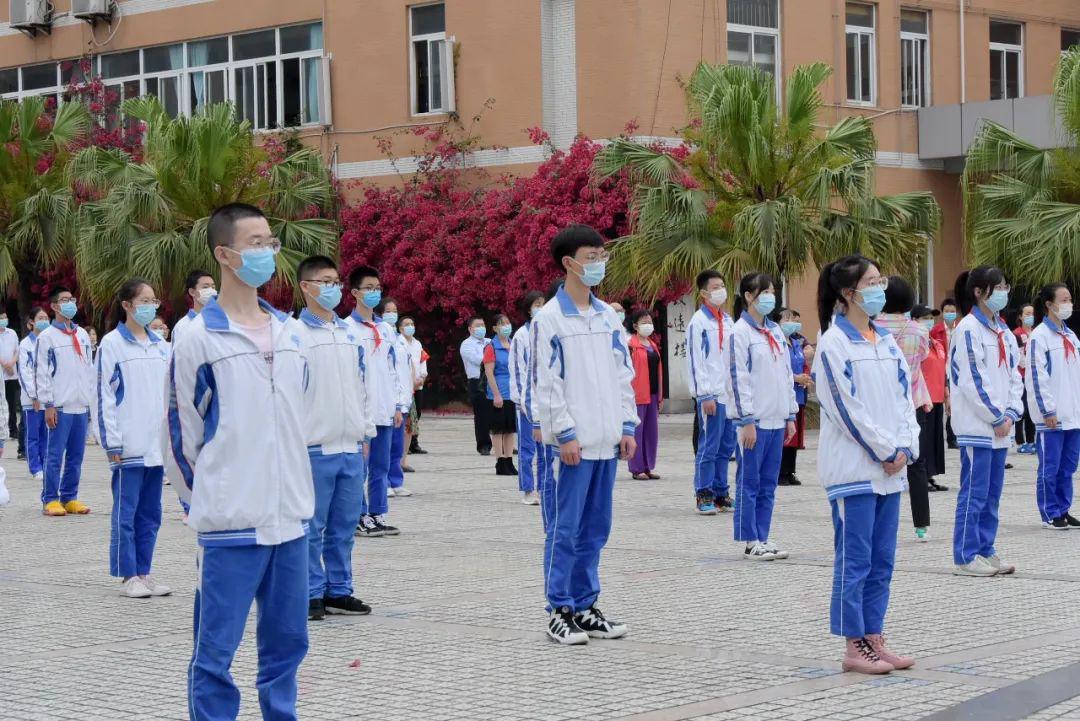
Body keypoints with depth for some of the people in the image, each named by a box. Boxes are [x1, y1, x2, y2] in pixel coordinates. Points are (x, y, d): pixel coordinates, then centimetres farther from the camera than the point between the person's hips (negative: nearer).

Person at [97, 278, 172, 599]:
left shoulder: (159, 344, 13)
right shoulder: (112, 344, -4)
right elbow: (105, 396, -6)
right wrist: (112, 443, -11)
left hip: (156, 443, 6)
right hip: (128, 445, -6)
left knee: (150, 513, 9)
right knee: (126, 512, -2)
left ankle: (144, 572, 16)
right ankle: (128, 576, 4)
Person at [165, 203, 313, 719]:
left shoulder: (289, 332, 11)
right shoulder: (198, 337, -7)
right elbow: (181, 431, -3)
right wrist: (206, 499, 3)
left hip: (290, 518, 6)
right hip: (231, 523, -6)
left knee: (287, 643, 13)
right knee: (216, 652, 0)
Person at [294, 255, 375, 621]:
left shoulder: (350, 334, 14)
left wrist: (366, 432, 16)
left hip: (350, 447, 6)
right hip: (315, 448, -6)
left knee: (344, 526, 10)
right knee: (311, 527, -1)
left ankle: (338, 591, 18)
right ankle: (311, 595, 7)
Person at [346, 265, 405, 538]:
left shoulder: (386, 329, 15)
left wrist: (399, 406, 13)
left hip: (384, 412, 6)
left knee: (381, 467, 8)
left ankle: (378, 516, 14)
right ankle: (359, 519, 2)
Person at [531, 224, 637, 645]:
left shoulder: (608, 317, 12)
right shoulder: (550, 318, -7)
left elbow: (623, 373, 15)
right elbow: (546, 382, -10)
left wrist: (626, 426, 8)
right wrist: (565, 433, -14)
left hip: (606, 440, 6)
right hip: (571, 442, -6)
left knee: (595, 529, 10)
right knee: (564, 528, -3)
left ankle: (584, 605, 18)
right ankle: (560, 611, 3)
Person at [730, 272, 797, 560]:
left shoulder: (776, 331, 14)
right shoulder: (741, 332, -8)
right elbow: (738, 378, -12)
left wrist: (790, 415, 14)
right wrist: (747, 420, -15)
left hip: (777, 420, 7)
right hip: (754, 420, -7)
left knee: (768, 483, 9)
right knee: (749, 482, -1)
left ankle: (763, 538, 15)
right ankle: (751, 543, 3)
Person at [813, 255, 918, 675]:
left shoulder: (886, 340, 13)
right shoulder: (834, 343, -10)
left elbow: (904, 396, 14)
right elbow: (847, 408, -13)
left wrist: (905, 447, 0)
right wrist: (887, 450, -11)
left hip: (890, 467, 7)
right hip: (853, 469, -7)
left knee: (882, 560, 10)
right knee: (855, 559, -3)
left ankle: (874, 641, 16)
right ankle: (854, 648, 3)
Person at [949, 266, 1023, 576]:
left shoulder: (1003, 331, 14)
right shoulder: (968, 329, -11)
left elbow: (1014, 374, 16)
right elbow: (972, 380, -15)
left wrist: (1011, 413, 1)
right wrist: (996, 418, -12)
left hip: (1000, 426, 8)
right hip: (977, 425, -8)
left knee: (992, 493, 11)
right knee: (974, 492, -5)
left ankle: (985, 551, 17)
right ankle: (965, 557, 0)